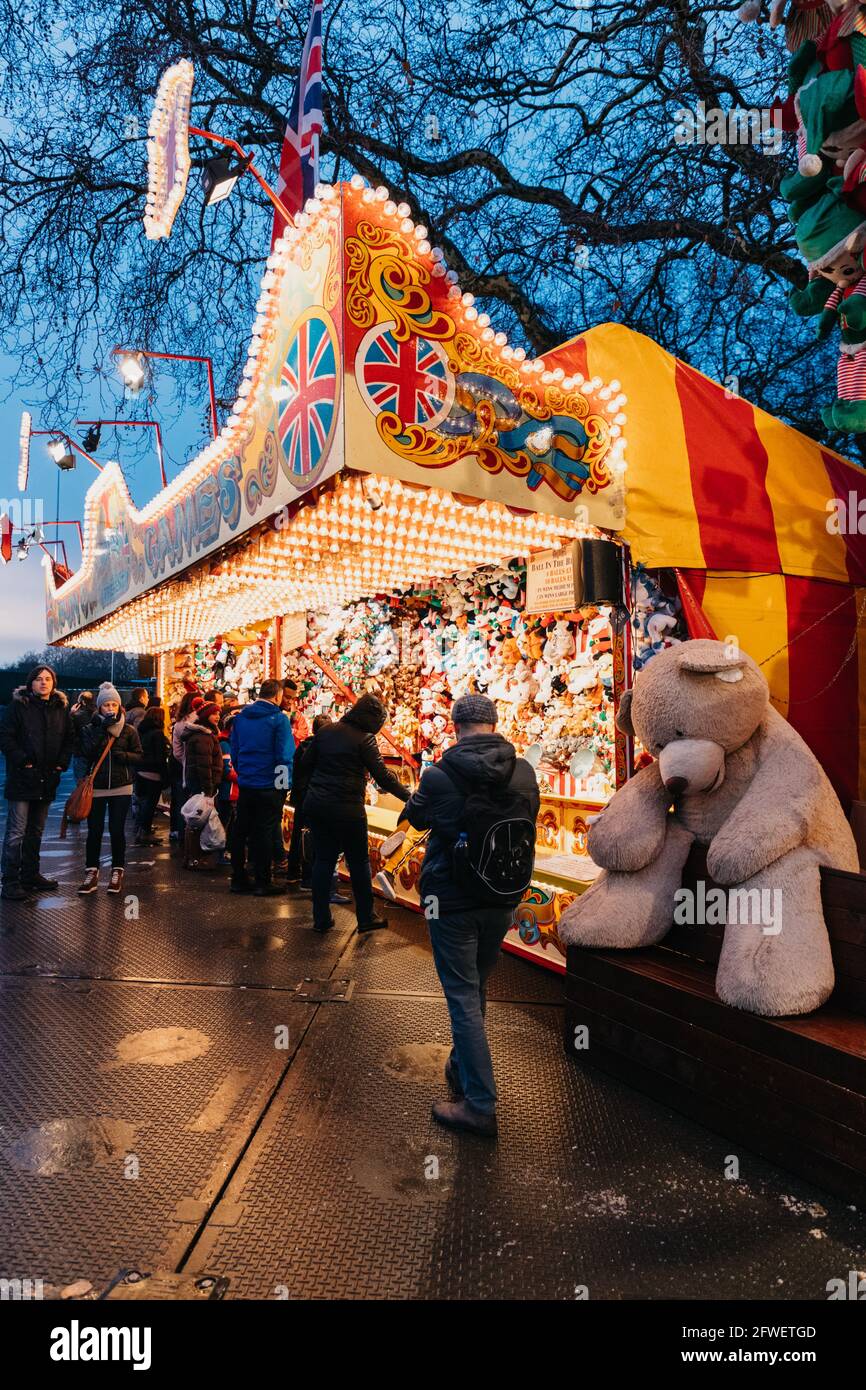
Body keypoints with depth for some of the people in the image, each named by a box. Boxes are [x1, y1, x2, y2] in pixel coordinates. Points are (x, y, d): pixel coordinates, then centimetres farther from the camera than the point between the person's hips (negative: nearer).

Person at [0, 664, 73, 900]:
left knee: (36, 831, 16)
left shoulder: (61, 709, 10)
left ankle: (31, 874, 27)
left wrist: (62, 763, 3)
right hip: (22, 779, -5)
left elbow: (68, 738, 16)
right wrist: (22, 761, -15)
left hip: (47, 780, 6)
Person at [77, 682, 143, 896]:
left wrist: (123, 755, -17)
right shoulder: (91, 729, 4)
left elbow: (139, 756, 2)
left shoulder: (129, 730, 3)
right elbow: (86, 753, -11)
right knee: (94, 830, 1)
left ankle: (117, 871, 15)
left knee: (117, 830, 3)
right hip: (96, 787, 0)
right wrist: (102, 730, -15)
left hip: (121, 787, 0)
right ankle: (91, 872, 12)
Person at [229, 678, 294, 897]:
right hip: (269, 786, -5)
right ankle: (263, 883, 9)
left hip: (245, 784, 6)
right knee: (264, 834, 2)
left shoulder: (240, 716, 6)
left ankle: (238, 879, 21)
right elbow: (285, 755, -15)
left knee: (241, 831, 13)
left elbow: (234, 749, 11)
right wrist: (286, 784, -7)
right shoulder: (279, 718, -12)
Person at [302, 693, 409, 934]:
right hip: (347, 809, -5)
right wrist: (409, 796, -6)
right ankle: (366, 918, 18)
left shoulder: (326, 731, 7)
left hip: (316, 804, 6)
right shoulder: (364, 739, -11)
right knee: (359, 862, 9)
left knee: (323, 859, 12)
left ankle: (321, 918, 17)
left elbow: (307, 763, 12)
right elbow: (382, 776, -13)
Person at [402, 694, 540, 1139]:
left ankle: (480, 1105, 9)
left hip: (451, 902, -4)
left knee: (463, 996, 5)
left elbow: (416, 817, 1)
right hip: (502, 901, 5)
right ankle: (462, 1070, 40)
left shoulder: (439, 776, -18)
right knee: (476, 988, 22)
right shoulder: (524, 773, -7)